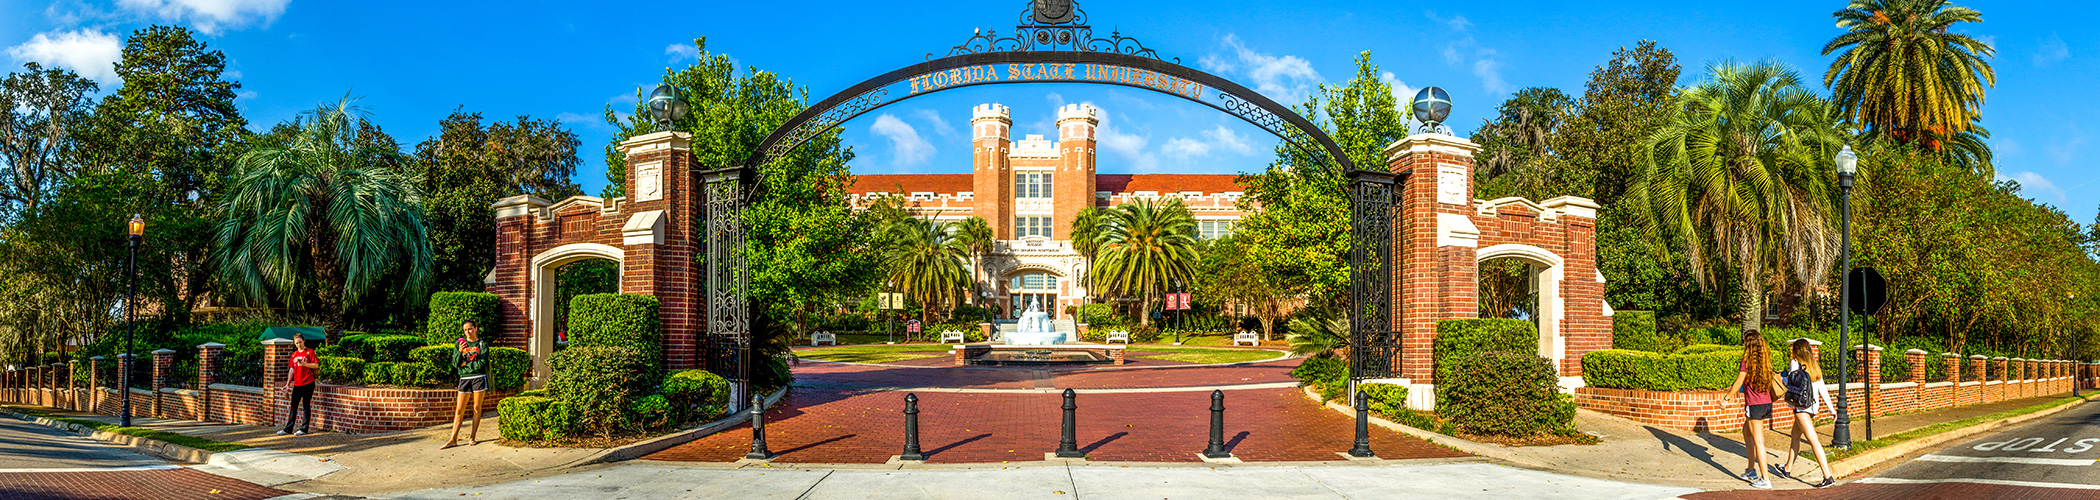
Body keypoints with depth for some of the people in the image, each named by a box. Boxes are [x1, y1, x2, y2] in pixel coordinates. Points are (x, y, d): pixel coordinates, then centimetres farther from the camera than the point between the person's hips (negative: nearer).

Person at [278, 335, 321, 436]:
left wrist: (304, 364, -21)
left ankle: (303, 429, 3)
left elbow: (316, 365, -8)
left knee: (306, 406, -1)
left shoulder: (310, 352, -2)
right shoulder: (294, 354, 15)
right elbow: (292, 369, 17)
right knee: (293, 406, 8)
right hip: (297, 384, 6)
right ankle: (288, 429, 12)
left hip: (307, 383, -6)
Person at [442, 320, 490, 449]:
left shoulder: (482, 344, 2)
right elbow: (455, 364, 1)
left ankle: (472, 437, 11)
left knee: (477, 408, 2)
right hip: (464, 379, 2)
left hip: (479, 378, -2)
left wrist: (466, 364, -5)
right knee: (459, 410, -1)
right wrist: (460, 352, -15)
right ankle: (453, 439, 0)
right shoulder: (459, 344, 8)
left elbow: (482, 363, -6)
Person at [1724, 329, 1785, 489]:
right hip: (1766, 403, 8)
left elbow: (1739, 383, -11)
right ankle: (1751, 471, 29)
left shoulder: (1747, 360, -13)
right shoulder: (1764, 359, 8)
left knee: (1758, 442, -4)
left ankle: (1765, 480, -4)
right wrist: (1734, 386, 31)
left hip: (1754, 404, -8)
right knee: (1746, 432, 24)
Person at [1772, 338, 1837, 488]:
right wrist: (1831, 408, 11)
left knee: (1813, 440, -10)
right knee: (1795, 436, 21)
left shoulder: (1795, 363, -6)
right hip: (1813, 406, 8)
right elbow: (1822, 389, 10)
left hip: (1801, 407, -8)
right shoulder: (1814, 366, 11)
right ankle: (1787, 469, 33)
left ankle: (1828, 476, -15)